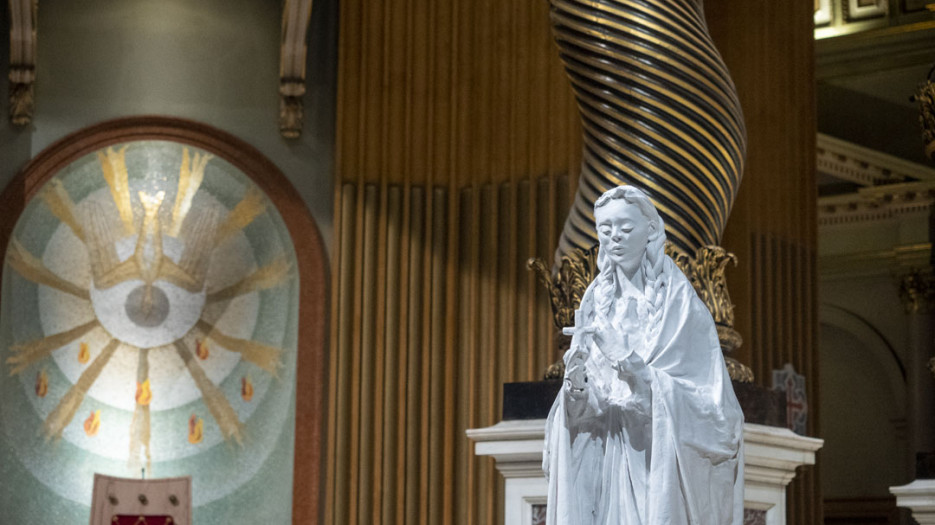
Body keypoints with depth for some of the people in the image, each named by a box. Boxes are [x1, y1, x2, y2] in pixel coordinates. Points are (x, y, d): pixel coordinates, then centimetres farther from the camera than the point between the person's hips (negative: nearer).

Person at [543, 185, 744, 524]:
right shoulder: (595, 304, 9)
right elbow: (581, 410, 8)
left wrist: (629, 360, -21)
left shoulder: (679, 302, -3)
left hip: (657, 461, -3)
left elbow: (700, 396, -10)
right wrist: (576, 385, -15)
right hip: (599, 456, 3)